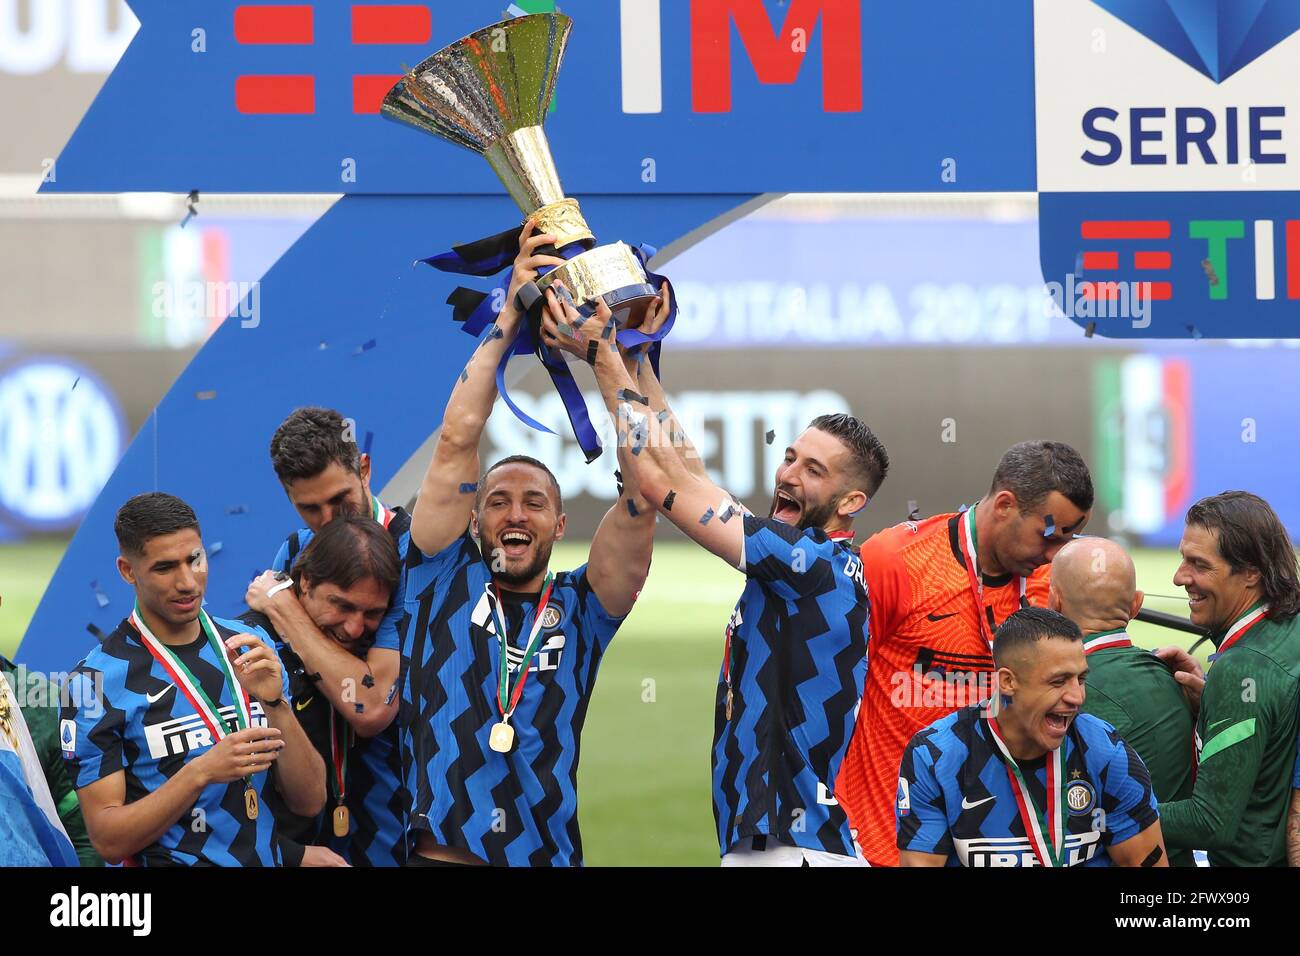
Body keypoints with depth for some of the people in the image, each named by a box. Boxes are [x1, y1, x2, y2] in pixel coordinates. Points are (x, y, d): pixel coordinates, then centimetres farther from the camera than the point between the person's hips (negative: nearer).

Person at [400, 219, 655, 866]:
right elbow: (457, 441, 2)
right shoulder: (445, 583, 10)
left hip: (549, 857, 1)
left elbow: (643, 493, 1)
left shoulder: (579, 610, 10)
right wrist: (509, 319, 2)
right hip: (438, 859, -1)